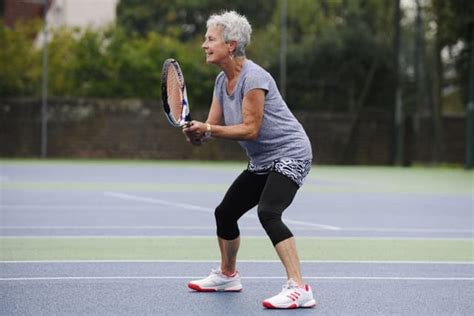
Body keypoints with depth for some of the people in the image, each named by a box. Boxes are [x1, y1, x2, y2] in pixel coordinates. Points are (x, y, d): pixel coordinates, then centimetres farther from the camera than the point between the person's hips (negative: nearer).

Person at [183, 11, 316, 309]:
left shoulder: (253, 77, -21)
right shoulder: (222, 80, 7)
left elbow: (250, 129, -23)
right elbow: (214, 125, 5)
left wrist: (208, 130, -26)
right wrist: (197, 132, -17)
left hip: (290, 154, -10)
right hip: (262, 162, 10)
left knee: (268, 213, -30)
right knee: (225, 212, 16)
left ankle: (299, 288, -34)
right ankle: (227, 274, 40)